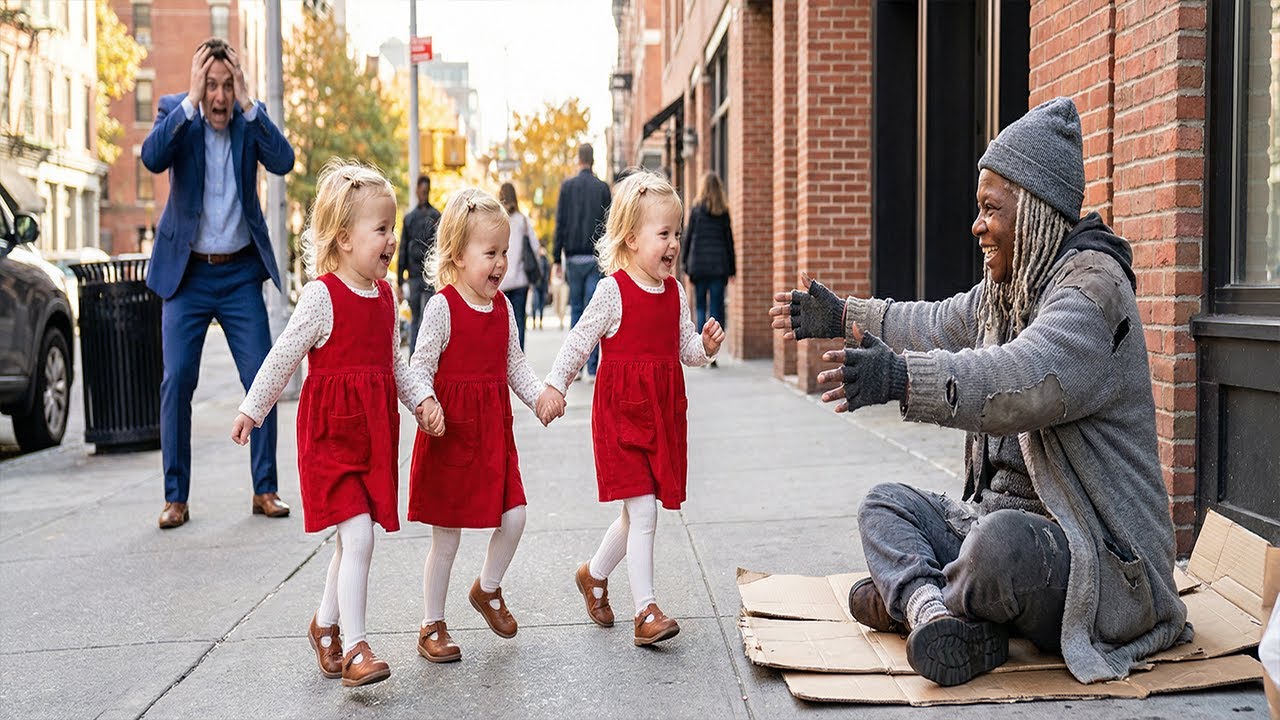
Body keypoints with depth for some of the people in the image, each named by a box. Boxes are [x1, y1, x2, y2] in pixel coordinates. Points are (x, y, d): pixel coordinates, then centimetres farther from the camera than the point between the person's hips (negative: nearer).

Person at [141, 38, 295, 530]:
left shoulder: (252, 116, 1)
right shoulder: (175, 111, -2)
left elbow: (283, 162, -16)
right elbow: (152, 159, -21)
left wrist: (246, 103, -19)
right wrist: (191, 102, -22)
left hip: (240, 273, 1)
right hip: (187, 273, -1)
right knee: (177, 381, -4)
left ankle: (265, 489, 9)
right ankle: (176, 497, 6)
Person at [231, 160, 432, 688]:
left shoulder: (385, 294, 7)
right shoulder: (322, 295, -14)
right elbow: (283, 357, -9)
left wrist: (421, 399, 5)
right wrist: (251, 410, -5)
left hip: (374, 430, 7)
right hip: (331, 430, -7)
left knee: (353, 541, 15)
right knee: (358, 535, -12)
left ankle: (326, 624, 34)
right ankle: (354, 647, -2)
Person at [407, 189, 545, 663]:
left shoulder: (503, 307, 7)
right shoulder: (442, 306, -13)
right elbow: (421, 366, -14)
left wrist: (541, 397, 0)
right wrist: (427, 404, -31)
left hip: (494, 430, 6)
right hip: (452, 432, -6)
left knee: (513, 517, 3)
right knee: (446, 536, 4)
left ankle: (488, 589, 32)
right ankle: (432, 626, 21)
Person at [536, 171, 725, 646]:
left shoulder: (674, 291, 7)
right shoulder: (613, 290, -11)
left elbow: (685, 348, 13)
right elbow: (579, 342, -6)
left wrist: (706, 346, -7)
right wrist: (554, 385, -13)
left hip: (664, 411, 6)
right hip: (623, 411, -6)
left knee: (639, 514, 14)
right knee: (643, 512, -9)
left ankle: (594, 575, 37)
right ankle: (646, 611, -1)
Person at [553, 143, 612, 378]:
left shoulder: (567, 186, 2)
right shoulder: (603, 187, 3)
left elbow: (560, 224, -1)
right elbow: (608, 225, 2)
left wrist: (557, 258, 3)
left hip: (574, 257, 1)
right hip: (596, 257, 0)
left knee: (576, 309, 12)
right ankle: (592, 367, -6)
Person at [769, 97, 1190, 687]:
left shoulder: (1091, 283, -19)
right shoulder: (1006, 288, 12)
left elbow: (1032, 377, -38)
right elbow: (938, 324, 31)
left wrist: (904, 378, -50)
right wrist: (841, 317, 35)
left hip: (1094, 550, -10)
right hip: (1002, 517, 10)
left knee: (1000, 540, -38)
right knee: (884, 503, 9)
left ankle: (907, 596, -4)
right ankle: (937, 611, -20)